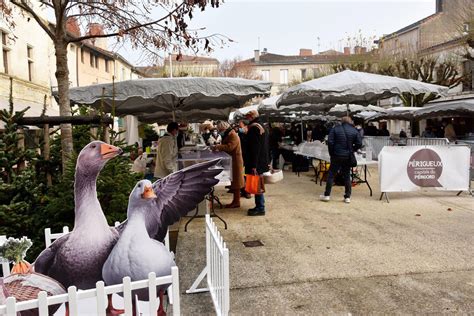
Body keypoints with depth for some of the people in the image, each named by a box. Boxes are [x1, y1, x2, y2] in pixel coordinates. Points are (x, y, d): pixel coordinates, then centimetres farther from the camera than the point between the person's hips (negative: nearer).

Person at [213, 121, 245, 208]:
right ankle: (235, 200, 17)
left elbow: (229, 147, -27)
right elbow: (225, 147, 18)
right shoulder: (228, 135, 17)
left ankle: (236, 202, 1)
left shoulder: (233, 135, -16)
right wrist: (218, 148, 1)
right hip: (231, 161, 10)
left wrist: (218, 146, -22)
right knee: (233, 181, 11)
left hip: (235, 161, -10)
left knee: (235, 181, -5)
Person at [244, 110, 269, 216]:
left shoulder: (254, 128, -16)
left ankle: (260, 208, 2)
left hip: (256, 162, -10)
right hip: (262, 161, 10)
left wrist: (253, 165, -23)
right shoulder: (262, 127, 15)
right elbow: (265, 146, 20)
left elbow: (255, 148, -22)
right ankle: (259, 206, 22)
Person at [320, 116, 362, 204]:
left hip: (337, 156, -2)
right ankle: (347, 197, 11)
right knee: (347, 176, 10)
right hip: (348, 157, 2)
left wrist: (331, 153, 1)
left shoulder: (335, 129, -3)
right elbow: (359, 144, -1)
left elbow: (330, 142, -9)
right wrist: (352, 150, 13)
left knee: (331, 175, 5)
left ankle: (327, 195, 7)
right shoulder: (354, 131, 2)